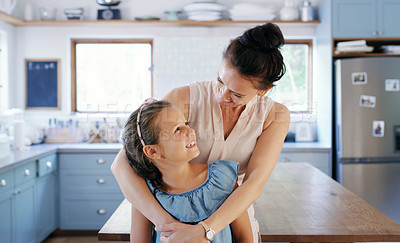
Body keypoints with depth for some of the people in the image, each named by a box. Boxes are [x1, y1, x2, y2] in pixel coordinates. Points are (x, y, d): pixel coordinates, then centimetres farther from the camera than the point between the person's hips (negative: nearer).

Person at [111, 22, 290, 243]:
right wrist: (165, 221, -35)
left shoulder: (275, 116, -13)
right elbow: (122, 164, -25)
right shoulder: (184, 99, -19)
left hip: (234, 221, 1)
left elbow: (255, 183, -23)